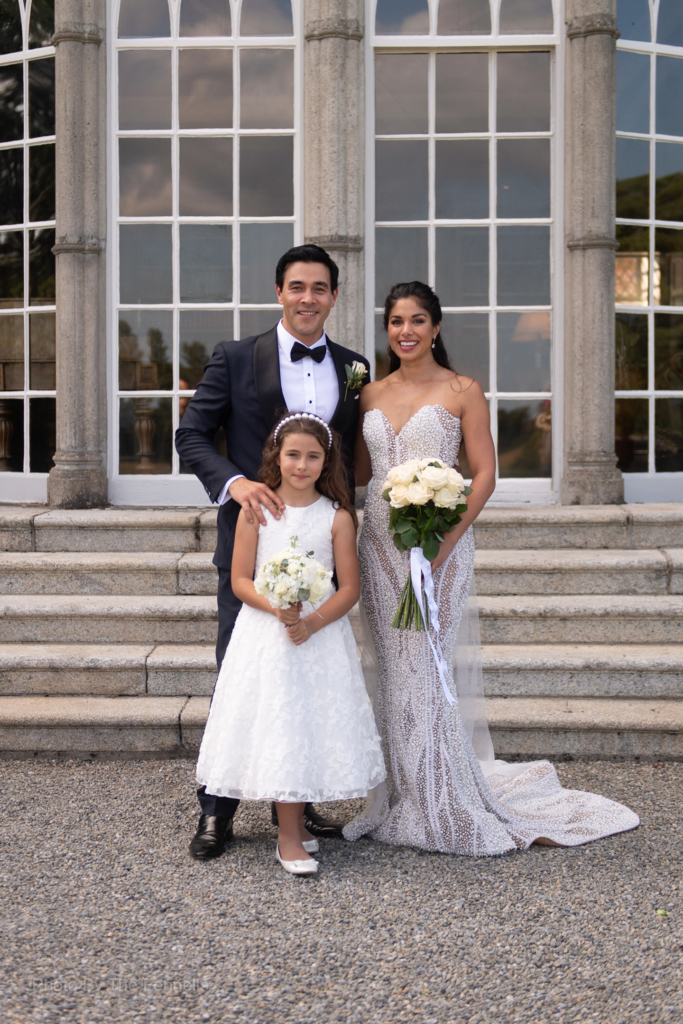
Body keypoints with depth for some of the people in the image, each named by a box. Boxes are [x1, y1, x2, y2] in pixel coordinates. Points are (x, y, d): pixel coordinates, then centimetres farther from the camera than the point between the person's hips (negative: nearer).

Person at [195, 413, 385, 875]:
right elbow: (240, 581, -2)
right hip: (266, 634, -1)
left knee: (313, 725, 6)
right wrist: (276, 608, -19)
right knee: (276, 727, 0)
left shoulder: (337, 516, -2)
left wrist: (313, 621, -17)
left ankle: (295, 824, 26)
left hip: (321, 634, 1)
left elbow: (350, 587, -3)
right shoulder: (255, 511, -1)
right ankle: (289, 837, 11)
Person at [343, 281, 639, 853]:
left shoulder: (463, 392, -2)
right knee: (396, 669, 8)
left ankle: (446, 809, 12)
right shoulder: (371, 395, 12)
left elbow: (484, 475, -7)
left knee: (425, 667, -4)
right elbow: (360, 472, 15)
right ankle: (406, 799, 21)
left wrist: (444, 542, -17)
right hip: (380, 543, 5)